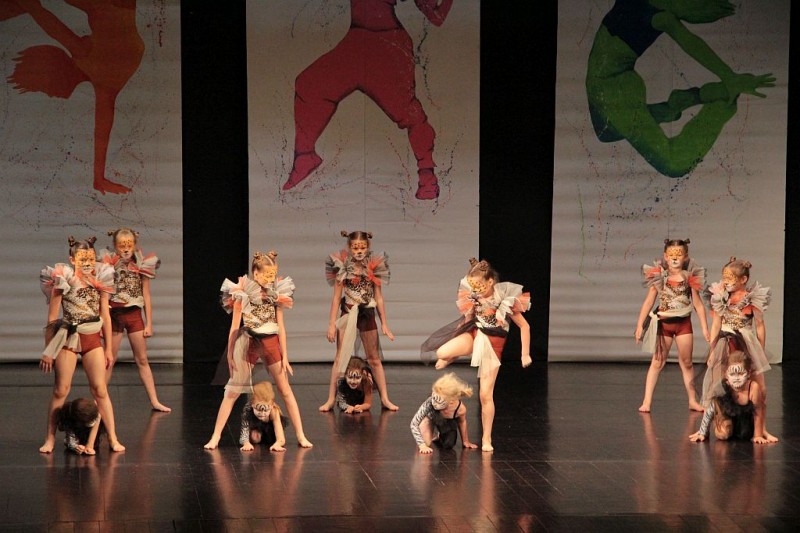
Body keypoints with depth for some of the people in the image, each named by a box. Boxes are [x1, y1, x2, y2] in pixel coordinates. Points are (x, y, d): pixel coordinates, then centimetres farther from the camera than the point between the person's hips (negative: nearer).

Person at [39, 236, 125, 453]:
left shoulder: (99, 281, 4)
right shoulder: (63, 281, -6)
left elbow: (105, 316, 10)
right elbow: (52, 320, -3)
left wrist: (108, 348, 11)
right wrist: (48, 350, -3)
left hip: (93, 339, 3)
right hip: (68, 338, -3)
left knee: (100, 390, 1)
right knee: (61, 390, -1)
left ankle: (113, 439, 3)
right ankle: (50, 439, 7)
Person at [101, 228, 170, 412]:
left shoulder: (141, 267, 1)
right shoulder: (109, 266, -4)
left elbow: (146, 297, 5)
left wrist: (149, 323, 3)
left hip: (134, 315, 1)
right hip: (115, 315, -1)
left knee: (142, 360, 7)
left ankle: (154, 401, 8)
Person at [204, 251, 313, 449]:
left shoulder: (276, 293, 4)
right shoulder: (242, 293, -5)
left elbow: (281, 327, 6)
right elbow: (235, 326, -2)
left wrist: (285, 356, 4)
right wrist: (230, 354, -2)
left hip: (271, 343, 3)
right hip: (249, 343, -3)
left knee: (285, 390, 5)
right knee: (232, 391, -1)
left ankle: (301, 435, 9)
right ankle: (215, 437, 4)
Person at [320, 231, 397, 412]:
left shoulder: (373, 269, 1)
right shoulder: (343, 269, -3)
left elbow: (379, 298, 5)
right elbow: (336, 298, -1)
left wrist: (384, 324, 5)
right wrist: (332, 324, -4)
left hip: (367, 316, 1)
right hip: (347, 315, -1)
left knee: (374, 359, 10)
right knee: (340, 358, -1)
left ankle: (385, 399, 15)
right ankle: (331, 400, 3)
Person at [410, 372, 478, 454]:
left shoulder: (460, 409, -40)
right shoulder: (430, 403, -46)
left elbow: (462, 422, -14)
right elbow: (414, 423, -37)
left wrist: (465, 441, 3)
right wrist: (422, 445, -44)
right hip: (432, 421, -2)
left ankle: (437, 438, 35)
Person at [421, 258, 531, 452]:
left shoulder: (506, 300, -16)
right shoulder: (474, 297, -3)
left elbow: (524, 326, -10)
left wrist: (525, 354, -10)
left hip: (492, 344, -3)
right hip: (474, 335, 3)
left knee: (486, 395, -4)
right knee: (441, 352, -29)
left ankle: (486, 438, 10)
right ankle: (452, 358, 11)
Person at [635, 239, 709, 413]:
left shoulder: (690, 277, -3)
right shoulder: (659, 277, -5)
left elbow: (698, 305, 3)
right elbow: (649, 302, -1)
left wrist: (705, 328, 2)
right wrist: (640, 325, -4)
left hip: (683, 322, 1)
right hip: (663, 323, -1)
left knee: (686, 363, 11)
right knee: (657, 362, 1)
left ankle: (692, 400, 20)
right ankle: (647, 401, 0)